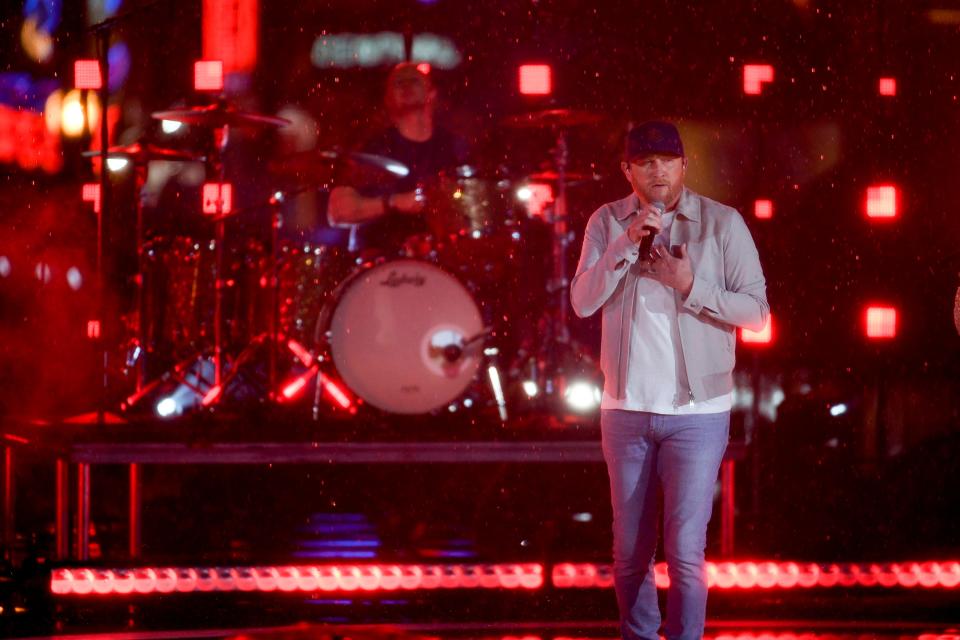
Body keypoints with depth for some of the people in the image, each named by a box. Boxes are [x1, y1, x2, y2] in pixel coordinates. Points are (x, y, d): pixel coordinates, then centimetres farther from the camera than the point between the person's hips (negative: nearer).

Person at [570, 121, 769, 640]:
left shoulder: (722, 223, -5)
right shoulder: (607, 222, 2)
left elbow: (756, 309, -5)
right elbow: (583, 302, -8)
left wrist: (691, 286, -19)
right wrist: (628, 242, -20)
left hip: (697, 412, -3)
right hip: (625, 408, 3)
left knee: (685, 552, -8)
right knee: (629, 552, 12)